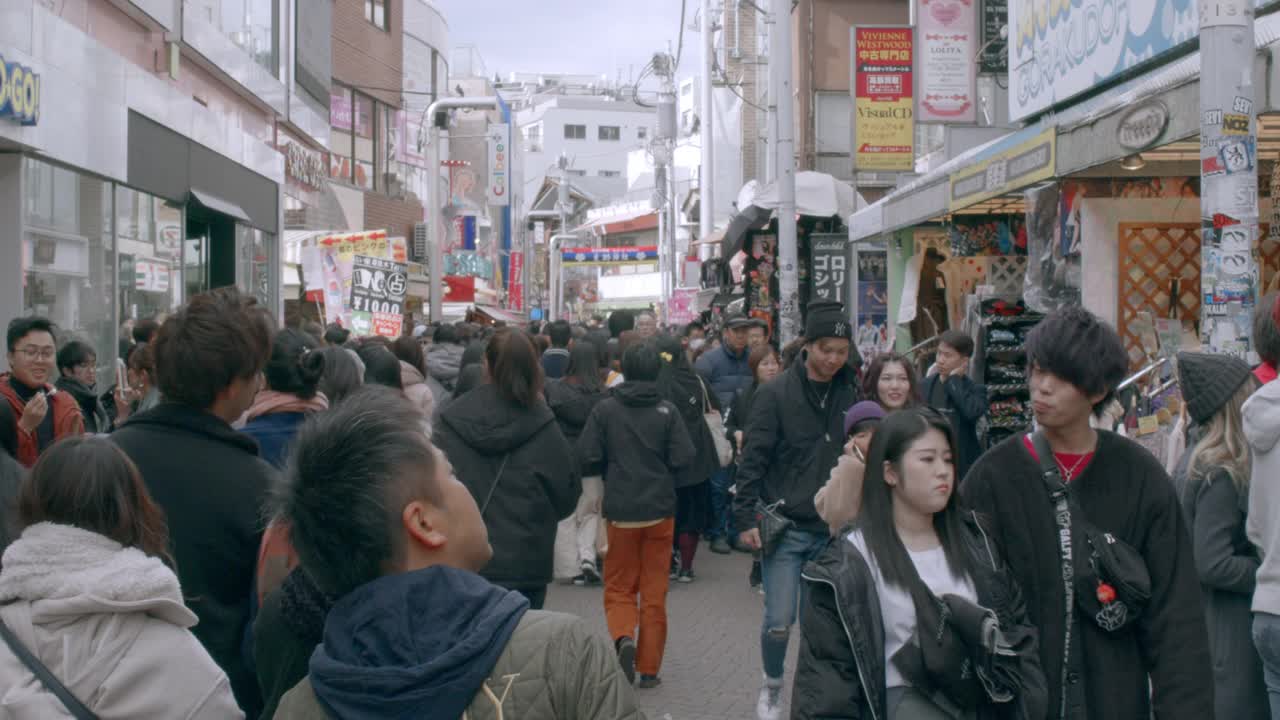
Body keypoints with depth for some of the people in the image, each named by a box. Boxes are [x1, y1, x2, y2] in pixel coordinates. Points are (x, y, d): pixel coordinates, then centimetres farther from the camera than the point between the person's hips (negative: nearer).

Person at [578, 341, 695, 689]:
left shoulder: (605, 410, -6)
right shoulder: (667, 411, -6)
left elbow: (587, 457, -10)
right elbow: (684, 457, -9)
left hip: (620, 509, 0)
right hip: (660, 509, 0)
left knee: (619, 587, 13)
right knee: (655, 591, 10)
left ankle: (623, 637, -14)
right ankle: (649, 668, 13)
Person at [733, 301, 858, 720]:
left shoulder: (848, 395, 4)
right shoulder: (776, 395, -7)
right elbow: (752, 459, -7)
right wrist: (746, 518, -11)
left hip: (833, 530, 3)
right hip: (784, 527, -3)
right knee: (779, 621, -3)